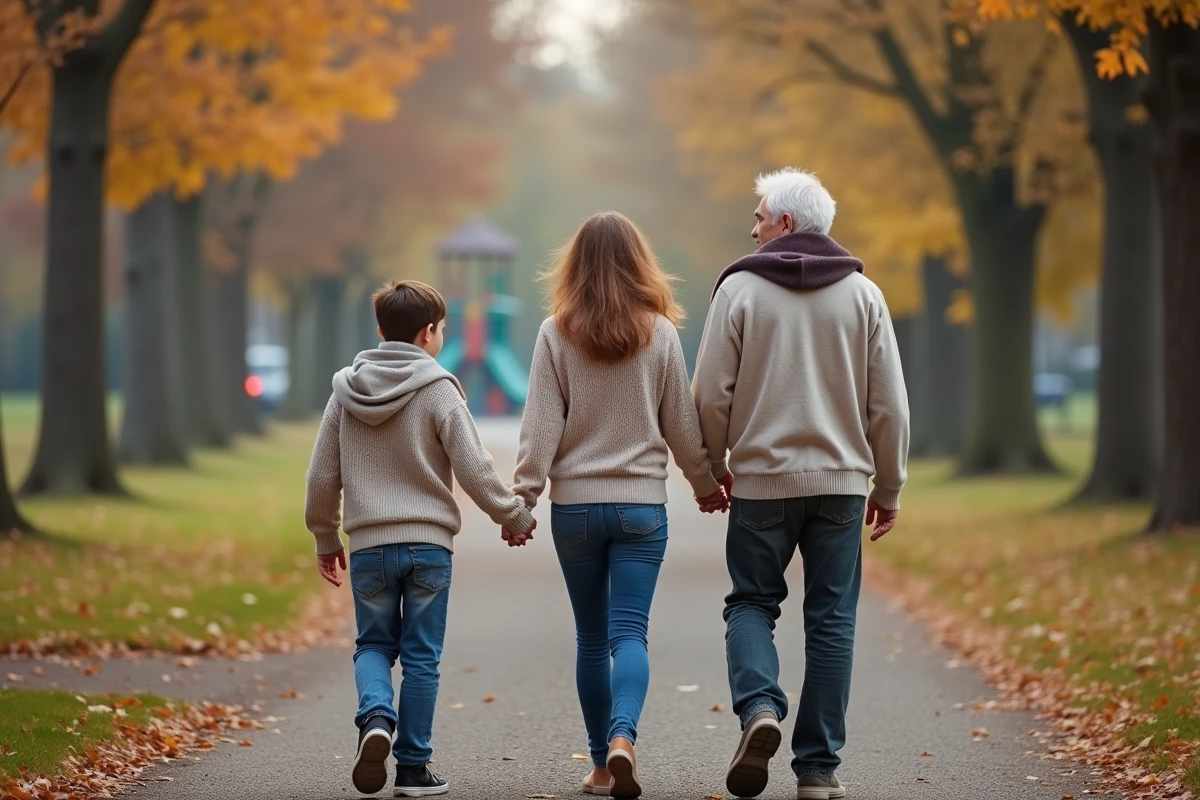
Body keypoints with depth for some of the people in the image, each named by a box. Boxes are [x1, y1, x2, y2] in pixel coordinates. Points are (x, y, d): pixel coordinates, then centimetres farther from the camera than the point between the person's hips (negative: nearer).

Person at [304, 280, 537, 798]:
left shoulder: (346, 390, 4)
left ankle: (376, 716, -13)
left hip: (368, 546, 3)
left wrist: (325, 540, 21)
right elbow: (473, 468, -9)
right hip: (428, 544, -3)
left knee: (374, 644, 16)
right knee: (421, 657, 6)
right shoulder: (438, 390, -8)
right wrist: (513, 516, 6)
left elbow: (322, 476, 8)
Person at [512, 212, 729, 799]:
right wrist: (706, 483, 19)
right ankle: (622, 737, -26)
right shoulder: (660, 334, -3)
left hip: (575, 505, 1)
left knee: (591, 638, 11)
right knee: (630, 633, -2)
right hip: (642, 504, 0)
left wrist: (523, 497, -1)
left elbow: (540, 426, -6)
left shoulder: (555, 335, -5)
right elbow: (681, 424, 5)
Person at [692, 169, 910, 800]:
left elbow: (712, 395, -4)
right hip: (840, 480, 2)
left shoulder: (740, 288, -3)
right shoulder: (863, 295, 4)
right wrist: (888, 488, 13)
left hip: (761, 479, -2)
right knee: (831, 620, 6)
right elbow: (888, 405, 3)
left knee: (751, 601, 12)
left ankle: (759, 706, -14)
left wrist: (712, 468, 12)